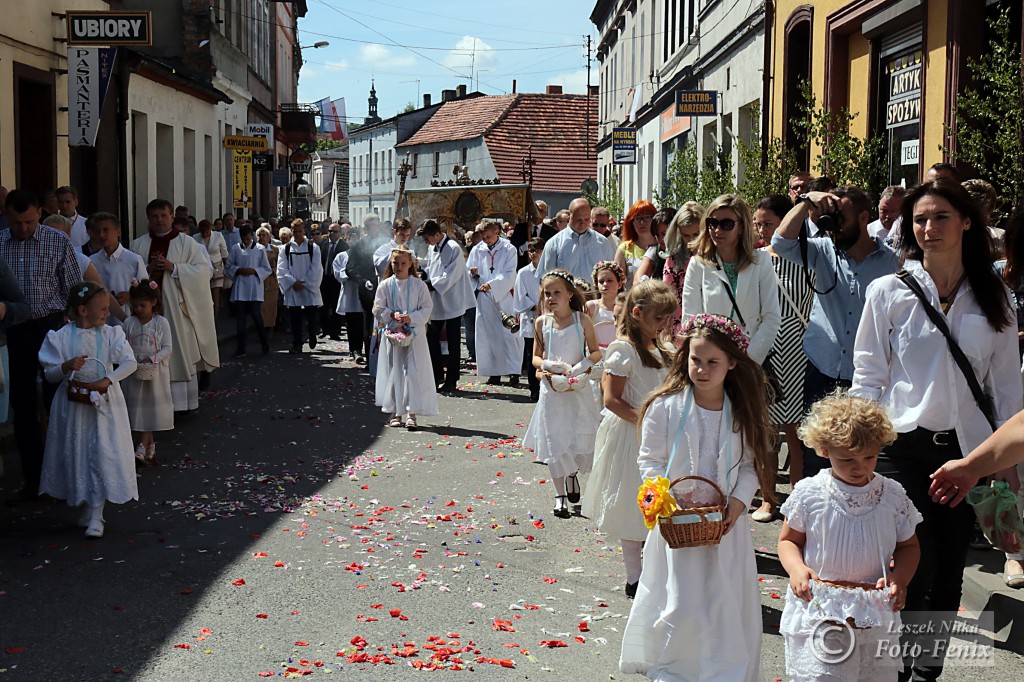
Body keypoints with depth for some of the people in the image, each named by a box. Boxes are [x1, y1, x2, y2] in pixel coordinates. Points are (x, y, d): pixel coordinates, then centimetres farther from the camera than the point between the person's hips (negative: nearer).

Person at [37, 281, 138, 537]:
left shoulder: (111, 334, -4)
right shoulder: (61, 337, -6)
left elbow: (130, 363, -11)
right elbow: (50, 374, -3)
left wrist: (107, 381, -24)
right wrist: (66, 367, -23)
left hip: (105, 405, 0)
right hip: (73, 407, 0)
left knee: (103, 456, -4)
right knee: (77, 456, 9)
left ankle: (96, 516, 0)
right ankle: (86, 507, 26)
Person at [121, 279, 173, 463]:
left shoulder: (161, 323, -6)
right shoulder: (129, 323, 1)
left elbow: (167, 348, -7)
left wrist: (151, 359, -20)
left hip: (155, 372, -3)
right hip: (134, 372, 3)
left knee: (150, 406, 0)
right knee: (137, 405, 7)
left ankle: (143, 445, 1)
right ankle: (150, 443, 20)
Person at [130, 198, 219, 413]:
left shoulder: (186, 242, 4)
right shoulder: (138, 245, 11)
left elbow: (206, 270, -4)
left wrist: (174, 268, -12)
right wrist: (147, 270, -11)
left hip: (177, 308, -2)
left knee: (181, 354, 0)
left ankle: (183, 402, 8)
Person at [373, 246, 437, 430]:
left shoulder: (418, 285, 1)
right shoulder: (385, 285, 3)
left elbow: (427, 309, 0)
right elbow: (378, 309, 4)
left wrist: (411, 318, -14)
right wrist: (392, 315, -12)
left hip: (414, 334, -1)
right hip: (392, 333, 1)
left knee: (414, 372, -7)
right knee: (394, 372, 4)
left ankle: (411, 414, -4)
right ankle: (396, 412, 14)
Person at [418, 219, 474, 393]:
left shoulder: (454, 249, -15)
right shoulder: (432, 248, 9)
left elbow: (450, 277, -20)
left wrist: (431, 285, -20)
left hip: (452, 302, -8)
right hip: (436, 302, 8)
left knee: (453, 344, 1)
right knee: (431, 338, 9)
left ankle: (451, 381, 8)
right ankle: (437, 376, 21)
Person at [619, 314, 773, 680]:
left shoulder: (742, 413, 0)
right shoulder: (665, 407, -7)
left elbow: (749, 465, 5)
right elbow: (650, 461, -3)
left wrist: (738, 501, -11)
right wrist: (669, 495, -17)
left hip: (726, 525, 2)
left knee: (727, 605, 8)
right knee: (679, 607, -1)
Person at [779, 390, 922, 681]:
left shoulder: (893, 495, 0)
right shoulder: (808, 494, -5)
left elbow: (908, 545, 12)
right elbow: (788, 540, 7)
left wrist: (899, 578, -7)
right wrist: (796, 569, -13)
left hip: (875, 616, 2)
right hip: (818, 615, -2)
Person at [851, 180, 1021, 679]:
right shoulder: (888, 292, -1)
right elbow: (868, 378, 1)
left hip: (966, 451, 2)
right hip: (904, 447, -2)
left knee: (949, 573, 9)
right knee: (915, 571, -5)